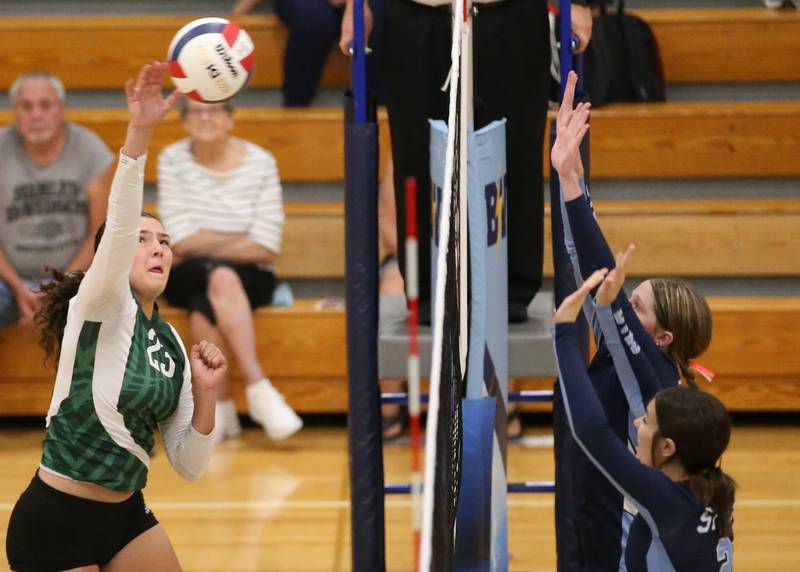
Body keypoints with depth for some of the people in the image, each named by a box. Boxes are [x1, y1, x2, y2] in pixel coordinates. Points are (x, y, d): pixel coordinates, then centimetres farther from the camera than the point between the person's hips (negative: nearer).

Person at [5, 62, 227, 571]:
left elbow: (189, 466, 9)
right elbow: (119, 225, -30)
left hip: (126, 514, 7)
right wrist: (140, 133, -41)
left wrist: (205, 395, -7)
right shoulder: (98, 305, -9)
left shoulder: (172, 345, 9)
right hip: (55, 523, -7)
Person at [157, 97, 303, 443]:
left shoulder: (260, 162, -2)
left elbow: (267, 249, -9)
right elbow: (181, 241, -9)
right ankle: (258, 387, -34)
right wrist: (241, 243, -9)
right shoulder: (172, 159, -1)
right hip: (187, 278, 0)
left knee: (203, 307, -33)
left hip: (249, 278, 0)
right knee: (220, 277, -34)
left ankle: (220, 410, -25)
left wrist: (203, 244, -9)